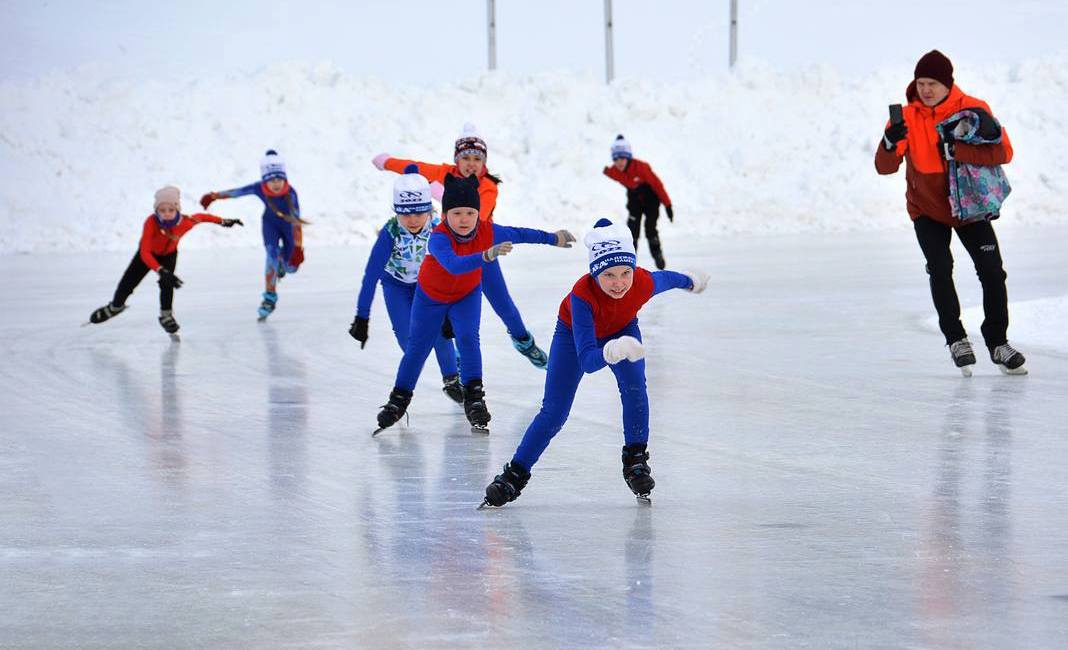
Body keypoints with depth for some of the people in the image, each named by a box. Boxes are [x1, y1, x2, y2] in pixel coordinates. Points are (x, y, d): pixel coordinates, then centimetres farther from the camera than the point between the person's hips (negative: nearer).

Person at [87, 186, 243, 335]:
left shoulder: (186, 222, -37)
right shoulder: (151, 222, -45)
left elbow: (201, 217, -13)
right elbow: (145, 253, -49)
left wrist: (223, 221, -1)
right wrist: (162, 272, -60)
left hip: (169, 254, 1)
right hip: (149, 253, -1)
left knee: (167, 284, -19)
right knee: (128, 282, 5)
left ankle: (166, 315, 7)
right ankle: (115, 306, 36)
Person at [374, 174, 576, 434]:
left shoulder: (488, 231, -28)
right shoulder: (439, 238, -41)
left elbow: (518, 234, -10)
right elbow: (454, 265, -60)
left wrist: (552, 238, 1)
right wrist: (487, 255, -73)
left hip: (467, 295, 2)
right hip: (431, 295, -2)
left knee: (468, 338, -19)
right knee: (418, 346, 9)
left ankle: (474, 397, -12)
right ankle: (399, 399, 27)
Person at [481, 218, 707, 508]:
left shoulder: (644, 283, -37)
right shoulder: (582, 294, -46)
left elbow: (667, 278, -9)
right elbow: (587, 361, -50)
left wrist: (690, 280, 12)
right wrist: (612, 351, -71)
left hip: (622, 329, 2)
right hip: (575, 332, -2)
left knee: (634, 387, -23)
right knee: (554, 412, -4)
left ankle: (635, 460, -4)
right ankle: (515, 474, 10)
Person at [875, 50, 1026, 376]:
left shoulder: (974, 110, -14)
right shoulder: (907, 117, -13)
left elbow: (1003, 152, -24)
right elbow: (885, 167, -19)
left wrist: (956, 150, -35)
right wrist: (890, 144, -42)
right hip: (927, 209, 0)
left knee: (992, 272, -6)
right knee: (940, 270, -16)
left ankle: (998, 343, 10)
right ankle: (956, 339, 1)